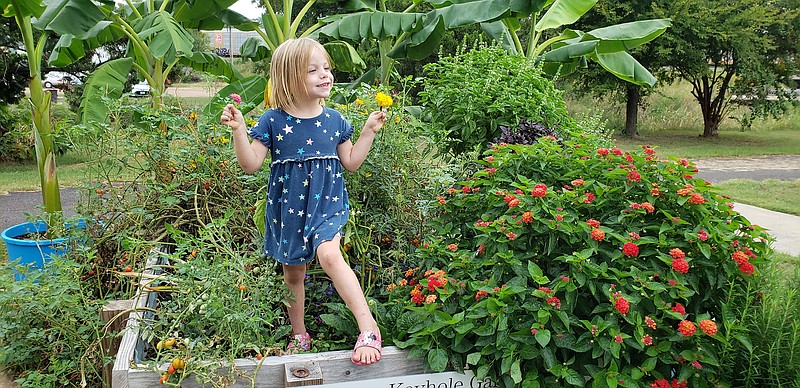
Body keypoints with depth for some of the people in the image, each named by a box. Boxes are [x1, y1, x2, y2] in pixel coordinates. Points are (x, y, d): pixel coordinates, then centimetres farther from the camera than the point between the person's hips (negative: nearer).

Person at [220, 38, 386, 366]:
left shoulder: (334, 120, 0)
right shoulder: (273, 122, -7)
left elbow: (351, 162, 9)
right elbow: (250, 165, -9)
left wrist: (369, 132, 4)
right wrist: (238, 130, -21)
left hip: (327, 204, -1)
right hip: (288, 208, 1)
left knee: (329, 255, -28)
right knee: (293, 272, 14)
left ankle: (368, 327, -23)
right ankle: (299, 335, 34)